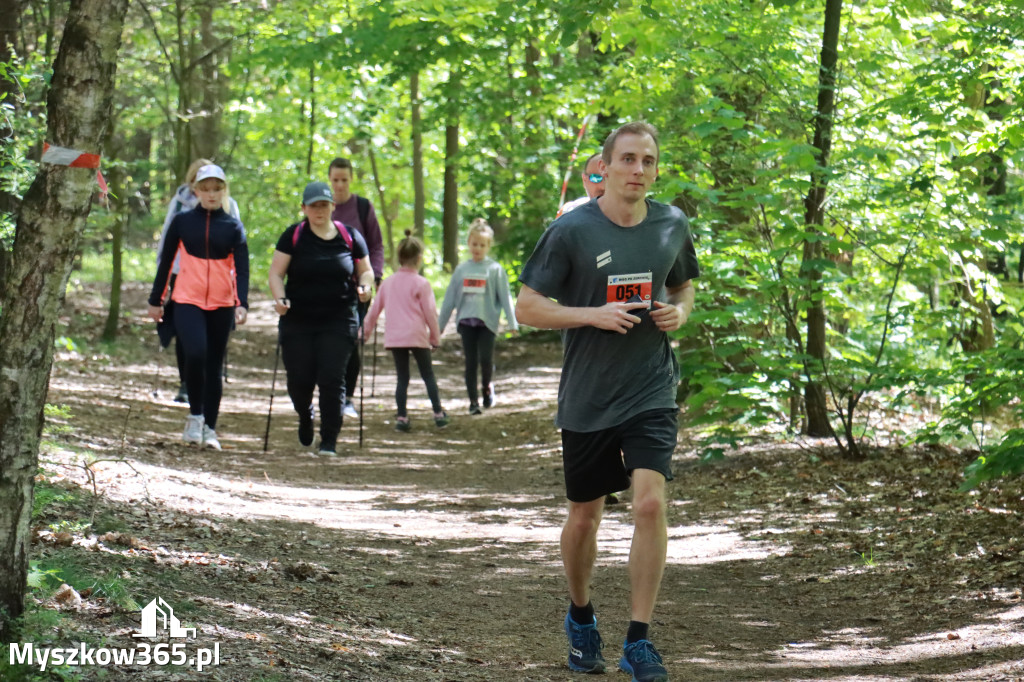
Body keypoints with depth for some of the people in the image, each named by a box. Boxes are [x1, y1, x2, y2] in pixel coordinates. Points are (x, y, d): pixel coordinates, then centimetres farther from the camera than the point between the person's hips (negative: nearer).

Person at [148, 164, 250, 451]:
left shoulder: (233, 227, 4)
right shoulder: (182, 222, 4)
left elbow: (241, 268, -3)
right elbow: (165, 261, 11)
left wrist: (242, 303, -17)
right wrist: (155, 300, 12)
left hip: (221, 305, 1)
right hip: (187, 301, -1)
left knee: (214, 365, 6)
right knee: (196, 354, -21)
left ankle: (209, 428, 15)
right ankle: (195, 416, -2)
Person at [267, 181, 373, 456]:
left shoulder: (350, 237, 6)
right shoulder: (293, 236, 2)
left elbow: (365, 271, 16)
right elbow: (275, 273, 2)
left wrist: (365, 287, -6)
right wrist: (280, 298, -17)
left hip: (339, 322, 0)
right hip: (298, 321, 0)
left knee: (332, 379, -10)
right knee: (299, 381, 0)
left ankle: (329, 441, -2)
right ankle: (306, 416, 35)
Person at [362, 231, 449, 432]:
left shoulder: (388, 282, 8)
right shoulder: (421, 283, -5)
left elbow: (374, 309, 13)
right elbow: (430, 312, -4)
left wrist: (366, 331, 22)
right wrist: (435, 337, 5)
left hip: (394, 337, 3)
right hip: (417, 336, -3)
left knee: (402, 377, 7)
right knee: (428, 375, 7)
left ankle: (401, 417, 1)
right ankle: (438, 414, 7)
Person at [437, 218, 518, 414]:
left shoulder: (495, 269, 0)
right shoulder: (462, 269, 7)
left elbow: (505, 297, 1)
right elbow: (450, 298, 13)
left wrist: (512, 322, -4)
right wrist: (440, 323, 14)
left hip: (487, 321, -3)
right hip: (466, 322, 3)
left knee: (486, 358, -13)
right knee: (470, 361, 3)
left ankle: (486, 387, 16)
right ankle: (473, 401, 11)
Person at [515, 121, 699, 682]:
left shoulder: (672, 226, 3)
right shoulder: (571, 231, -8)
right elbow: (527, 308, -5)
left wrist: (679, 312, -1)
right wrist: (594, 315, -18)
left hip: (651, 392, 1)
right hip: (586, 398, -1)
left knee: (651, 502, -16)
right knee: (584, 516, 12)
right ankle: (580, 617, 38)